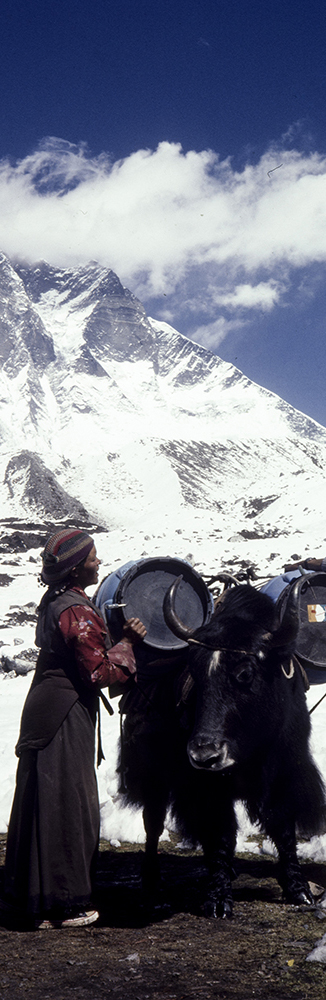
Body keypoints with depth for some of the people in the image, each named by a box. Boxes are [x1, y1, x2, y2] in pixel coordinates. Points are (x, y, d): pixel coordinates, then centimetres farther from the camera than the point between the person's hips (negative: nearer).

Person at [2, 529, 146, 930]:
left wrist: (119, 636, 9)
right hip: (66, 717, -10)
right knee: (68, 803, 0)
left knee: (42, 802, 15)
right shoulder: (77, 612, -19)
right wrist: (127, 644, -8)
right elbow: (99, 672, -20)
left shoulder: (54, 603, 12)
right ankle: (61, 904, 9)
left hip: (44, 712, 10)